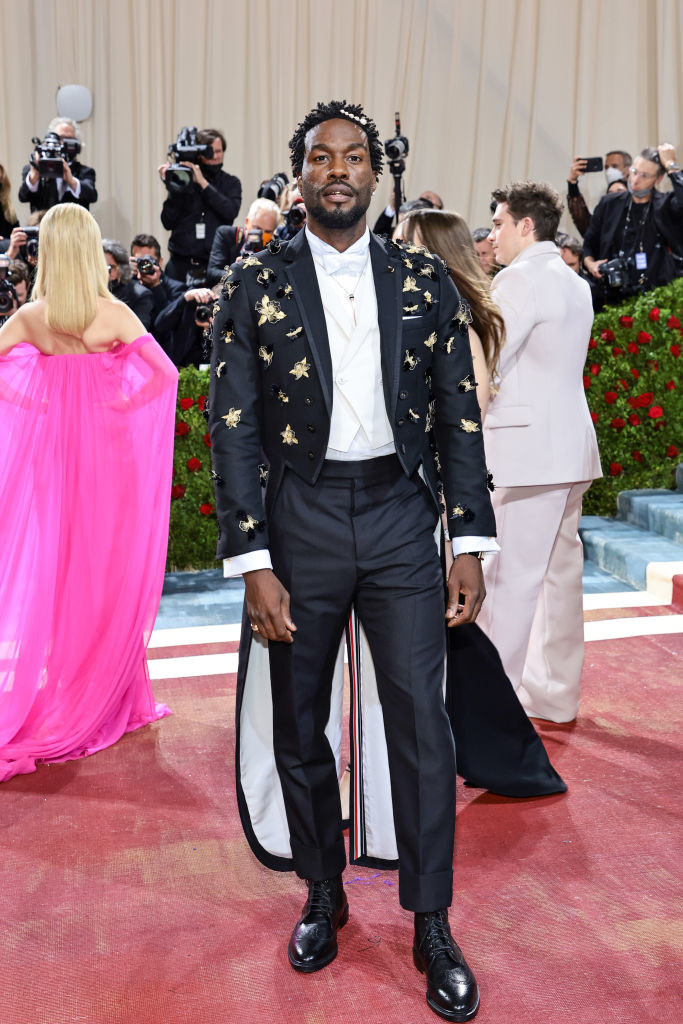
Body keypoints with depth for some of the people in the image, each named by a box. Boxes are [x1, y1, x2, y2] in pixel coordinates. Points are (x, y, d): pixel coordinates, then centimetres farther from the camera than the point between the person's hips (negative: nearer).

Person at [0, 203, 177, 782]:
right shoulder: (115, 314, -10)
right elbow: (166, 373, -10)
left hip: (48, 447, 3)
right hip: (107, 449, -2)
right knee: (105, 568, 9)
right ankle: (102, 698, 19)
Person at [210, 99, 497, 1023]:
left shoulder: (425, 281, 5)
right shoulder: (255, 283, 1)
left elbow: (460, 415, 6)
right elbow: (233, 427, -3)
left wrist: (472, 543, 0)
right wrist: (254, 563, -9)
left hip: (400, 517, 1)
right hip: (299, 520, 0)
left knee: (422, 724, 0)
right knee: (299, 728, 11)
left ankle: (433, 927, 18)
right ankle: (324, 896, 33)